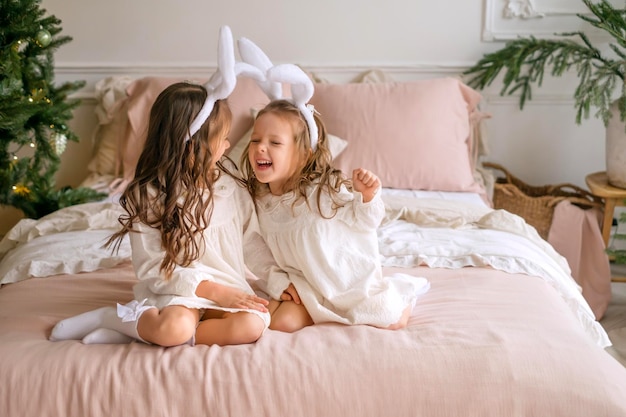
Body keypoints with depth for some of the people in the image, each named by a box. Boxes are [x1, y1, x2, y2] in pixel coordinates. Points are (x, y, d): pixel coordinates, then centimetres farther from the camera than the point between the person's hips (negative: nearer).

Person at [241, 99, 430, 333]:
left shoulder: (324, 189, -23)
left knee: (391, 322, -7)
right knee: (282, 322, -18)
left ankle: (402, 290, 29)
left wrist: (367, 196, -31)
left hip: (350, 276, -3)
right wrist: (277, 282, -9)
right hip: (305, 284, 4)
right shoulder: (259, 202, -8)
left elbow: (363, 221, -12)